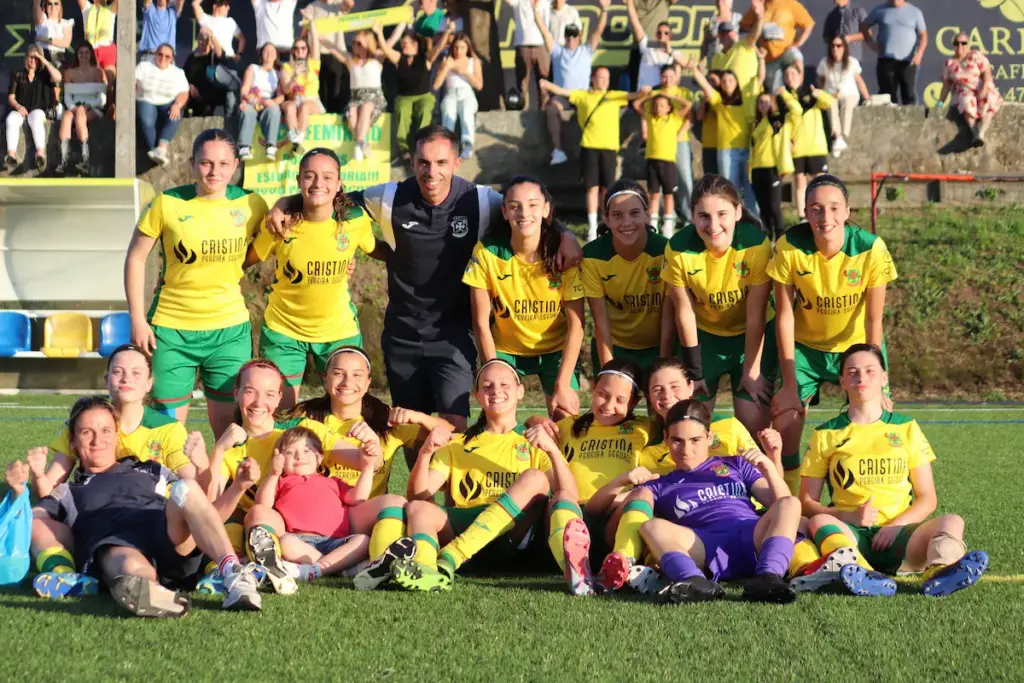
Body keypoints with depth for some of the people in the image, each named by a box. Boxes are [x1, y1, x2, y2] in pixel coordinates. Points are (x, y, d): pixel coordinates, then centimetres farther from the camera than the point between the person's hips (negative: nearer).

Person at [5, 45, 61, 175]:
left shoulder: (44, 74, 14)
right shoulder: (17, 75, 16)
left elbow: (58, 78, -8)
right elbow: (11, 97, 10)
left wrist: (45, 61, -4)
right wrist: (18, 107, -12)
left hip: (37, 110, -1)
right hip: (20, 110, 1)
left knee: (36, 119, -39)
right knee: (11, 120, -35)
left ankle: (40, 155, -54)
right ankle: (11, 157, -48)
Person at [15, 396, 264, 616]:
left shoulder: (150, 471, 38)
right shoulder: (66, 493, 33)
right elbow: (31, 521, 17)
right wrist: (19, 489, 0)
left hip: (171, 540, 2)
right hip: (113, 543, -1)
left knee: (185, 487, -31)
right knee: (133, 571, -39)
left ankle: (234, 574, -47)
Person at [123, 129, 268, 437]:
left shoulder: (252, 204, -2)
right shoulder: (167, 203, -8)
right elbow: (136, 258, -1)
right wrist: (137, 319, -5)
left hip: (230, 329, 1)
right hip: (172, 329, -1)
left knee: (229, 428, 5)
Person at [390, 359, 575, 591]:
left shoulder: (534, 443, 19)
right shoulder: (458, 444, 23)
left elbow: (570, 495, 1)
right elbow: (418, 496, 9)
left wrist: (553, 449, -14)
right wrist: (425, 453, -8)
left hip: (514, 531, -1)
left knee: (535, 478, -26)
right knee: (417, 508, -24)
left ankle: (448, 559, -41)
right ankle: (424, 569, -60)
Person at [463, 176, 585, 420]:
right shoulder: (487, 252, -20)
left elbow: (576, 324, -14)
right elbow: (481, 323, -13)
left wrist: (563, 385, -18)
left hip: (556, 349, 0)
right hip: (506, 349, 0)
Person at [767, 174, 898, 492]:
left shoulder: (871, 249, -25)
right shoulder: (789, 247, -24)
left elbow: (873, 320, -18)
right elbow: (784, 314, -16)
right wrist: (790, 385, -15)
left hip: (857, 346, 0)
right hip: (805, 345, 0)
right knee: (785, 419, -14)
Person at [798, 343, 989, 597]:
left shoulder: (906, 428, 16)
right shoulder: (826, 435, 13)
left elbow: (927, 498, 12)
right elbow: (807, 502, 8)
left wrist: (897, 524, -8)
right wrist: (849, 516, -11)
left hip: (897, 534, 2)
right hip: (849, 532, -1)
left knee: (951, 522, -26)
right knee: (819, 522, -34)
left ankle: (938, 572, -61)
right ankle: (861, 575, -65)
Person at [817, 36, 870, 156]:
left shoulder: (852, 62, -3)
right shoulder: (824, 62, -2)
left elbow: (859, 81, 4)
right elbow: (821, 80, 12)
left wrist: (868, 98, 4)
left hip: (850, 94, 0)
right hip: (831, 95, 0)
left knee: (847, 104, -37)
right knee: (831, 104, -37)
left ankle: (844, 137, -47)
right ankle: (837, 137, -50)